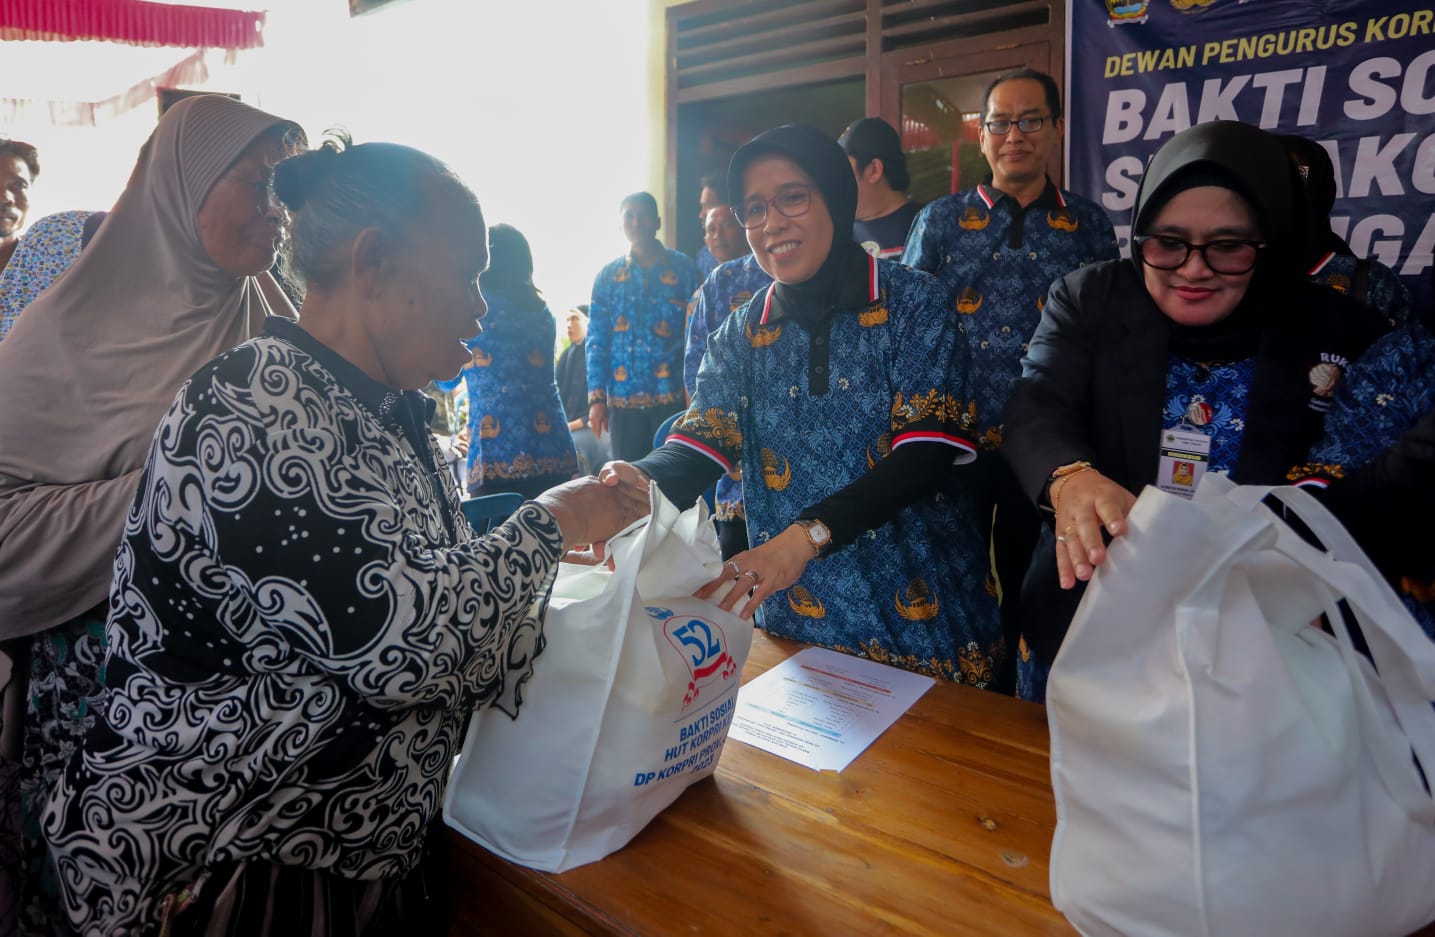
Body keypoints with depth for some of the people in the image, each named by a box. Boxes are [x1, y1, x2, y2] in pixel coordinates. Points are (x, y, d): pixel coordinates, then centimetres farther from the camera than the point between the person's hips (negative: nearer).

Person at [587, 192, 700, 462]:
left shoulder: (684, 270, 4)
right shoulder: (607, 277, 10)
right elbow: (597, 341, 8)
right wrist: (596, 398, 1)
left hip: (673, 397, -2)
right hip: (623, 400, 2)